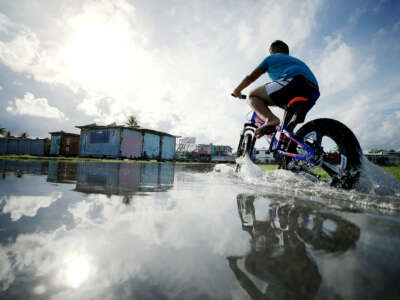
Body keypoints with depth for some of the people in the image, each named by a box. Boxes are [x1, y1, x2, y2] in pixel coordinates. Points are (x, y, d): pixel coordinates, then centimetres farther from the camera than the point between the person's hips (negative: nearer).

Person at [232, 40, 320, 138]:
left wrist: (237, 91, 40)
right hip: (314, 93, 7)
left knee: (252, 95, 5)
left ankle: (271, 119, -19)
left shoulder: (271, 58, 24)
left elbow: (251, 77, 24)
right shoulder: (297, 60, 42)